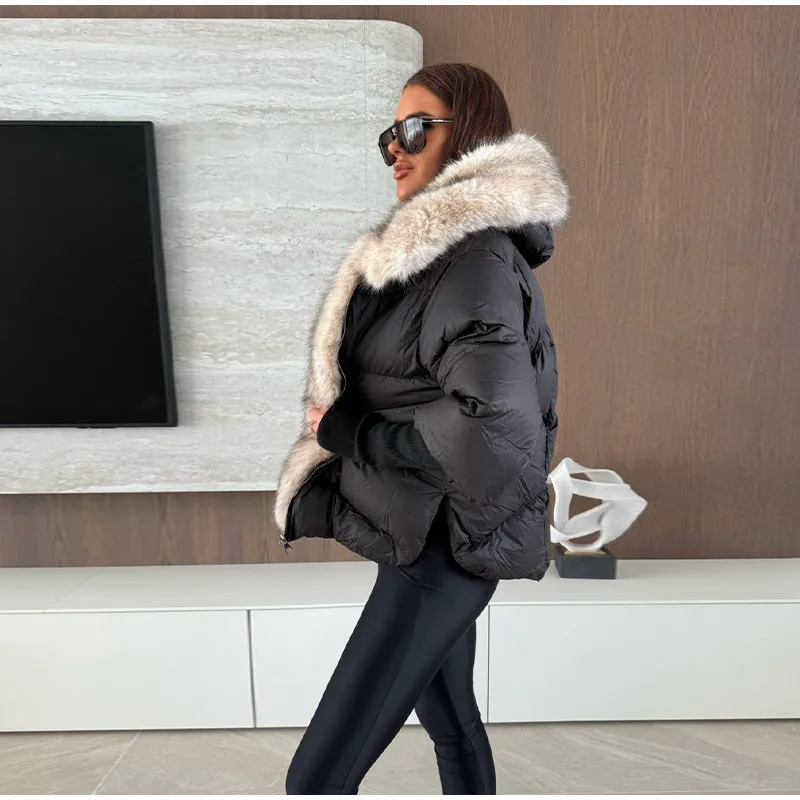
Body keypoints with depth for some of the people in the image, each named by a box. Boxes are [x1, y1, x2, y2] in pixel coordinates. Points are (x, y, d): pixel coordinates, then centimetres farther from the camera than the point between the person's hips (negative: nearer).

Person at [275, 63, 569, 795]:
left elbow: (494, 422, -28)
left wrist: (347, 431, -16)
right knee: (450, 719, 25)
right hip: (426, 534, 9)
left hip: (441, 542, -9)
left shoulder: (474, 257, -17)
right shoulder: (431, 249, 13)